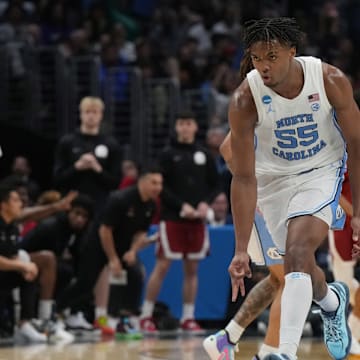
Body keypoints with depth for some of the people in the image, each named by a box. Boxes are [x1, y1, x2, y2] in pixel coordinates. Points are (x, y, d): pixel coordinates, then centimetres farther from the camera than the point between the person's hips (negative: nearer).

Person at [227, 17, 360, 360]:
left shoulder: (331, 81, -24)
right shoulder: (244, 100, -25)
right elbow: (244, 178, -21)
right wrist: (241, 250, -23)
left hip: (322, 170, -2)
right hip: (274, 177, 2)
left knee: (297, 252, -24)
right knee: (299, 265, 12)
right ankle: (332, 301, 48)